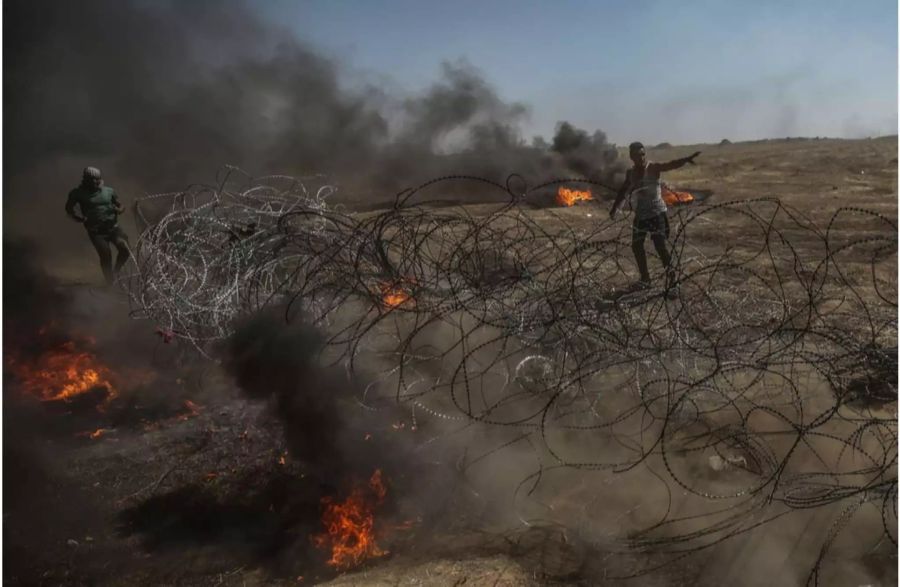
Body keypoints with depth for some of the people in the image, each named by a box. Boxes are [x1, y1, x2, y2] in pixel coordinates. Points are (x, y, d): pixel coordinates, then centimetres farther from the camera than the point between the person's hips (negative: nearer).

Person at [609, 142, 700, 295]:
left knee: (660, 246, -15)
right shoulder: (630, 173, 6)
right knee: (636, 246, 11)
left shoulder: (653, 168, -11)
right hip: (640, 215, 7)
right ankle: (645, 278, 27)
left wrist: (686, 159, -46)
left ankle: (671, 279, -9)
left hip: (657, 213, -7)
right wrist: (615, 208, 16)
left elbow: (671, 165, -27)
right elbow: (623, 191, 20)